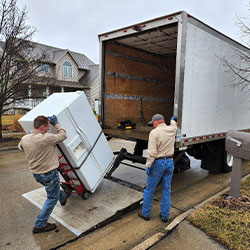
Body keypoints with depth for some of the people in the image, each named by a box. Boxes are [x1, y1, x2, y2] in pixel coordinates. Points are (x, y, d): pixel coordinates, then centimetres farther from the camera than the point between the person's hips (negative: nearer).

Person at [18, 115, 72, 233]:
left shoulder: (24, 139, -7)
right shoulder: (47, 138, -28)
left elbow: (20, 146, 18)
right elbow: (63, 135, -14)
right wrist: (56, 123, -3)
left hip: (35, 174, 8)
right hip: (49, 174, -8)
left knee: (54, 189, 33)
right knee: (52, 198, 10)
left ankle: (63, 197, 60)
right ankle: (40, 225, 17)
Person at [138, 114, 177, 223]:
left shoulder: (154, 132, -15)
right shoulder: (171, 130, 3)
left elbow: (152, 152, -20)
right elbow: (174, 125, 30)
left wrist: (148, 165, -14)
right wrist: (173, 120, 51)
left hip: (158, 163, -6)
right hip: (170, 162, 6)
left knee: (149, 189, 9)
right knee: (166, 190, 14)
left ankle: (145, 213, 22)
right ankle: (164, 215, 23)